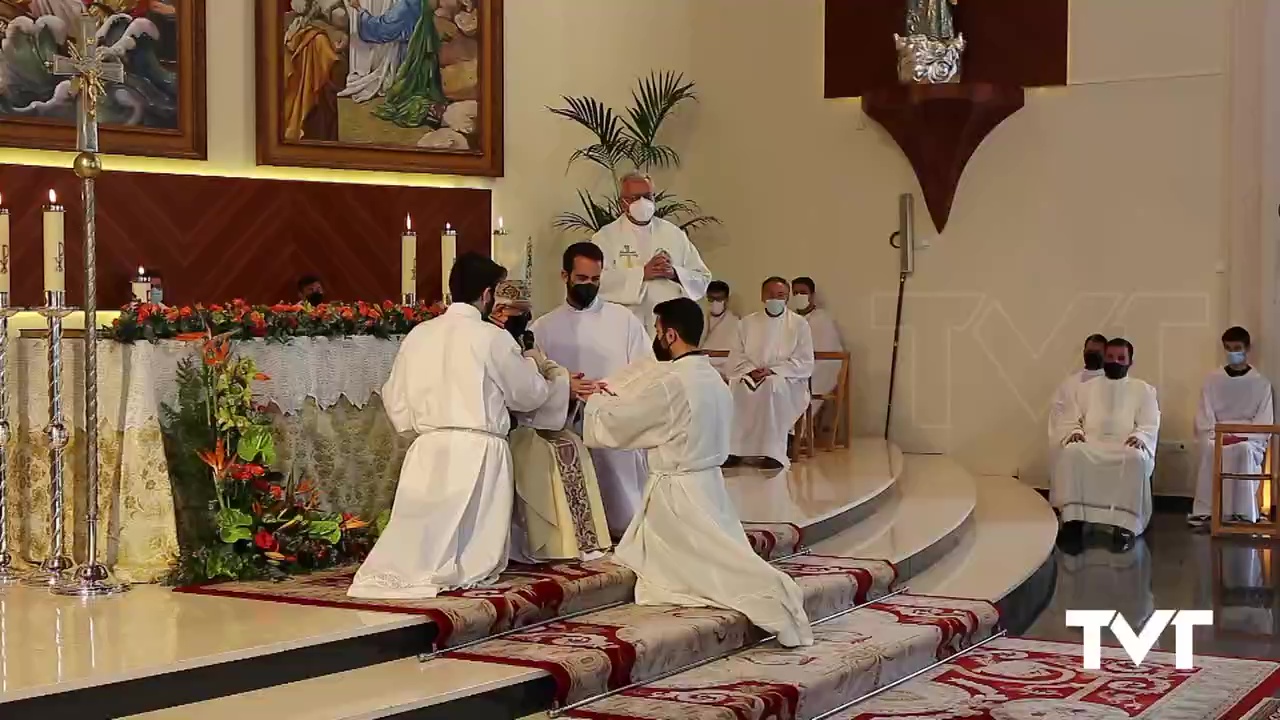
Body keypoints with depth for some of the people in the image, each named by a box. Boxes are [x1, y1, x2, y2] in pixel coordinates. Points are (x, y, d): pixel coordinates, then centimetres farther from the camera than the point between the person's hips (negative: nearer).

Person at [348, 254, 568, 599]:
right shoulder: (493, 338, -4)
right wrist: (535, 366, 28)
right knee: (474, 553, 4)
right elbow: (528, 395, 8)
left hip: (428, 450, 4)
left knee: (420, 531, 6)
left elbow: (394, 397, 13)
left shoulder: (419, 334, 8)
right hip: (478, 450, -4)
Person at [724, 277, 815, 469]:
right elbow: (736, 358, 8)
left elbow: (805, 364, -4)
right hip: (750, 378, 3)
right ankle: (733, 450, -30)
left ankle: (773, 452, -38)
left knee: (773, 385, -38)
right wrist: (750, 371, -14)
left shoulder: (799, 324, 4)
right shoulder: (747, 323, 14)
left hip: (788, 382, -3)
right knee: (735, 386, -31)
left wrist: (772, 371, -15)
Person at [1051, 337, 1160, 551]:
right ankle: (1072, 518, -33)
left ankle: (1125, 524, -37)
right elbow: (1068, 421, 15)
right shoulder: (1086, 388, 23)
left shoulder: (1143, 390, 17)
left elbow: (1150, 426, 6)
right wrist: (1074, 432, -9)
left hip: (1127, 448, -1)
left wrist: (1139, 437, -17)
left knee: (1136, 458, -38)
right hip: (1090, 446, 1)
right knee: (1071, 452, -35)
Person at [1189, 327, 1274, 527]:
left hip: (1250, 438, -1)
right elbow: (1204, 414, 5)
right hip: (1217, 434, 1)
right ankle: (1204, 510, -36)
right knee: (1210, 449, -35)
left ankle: (1243, 512, -37)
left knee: (1245, 450, -38)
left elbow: (1265, 422, 0)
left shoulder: (1261, 383, 7)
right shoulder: (1213, 380, 11)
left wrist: (1241, 436, -16)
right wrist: (1213, 435, -14)